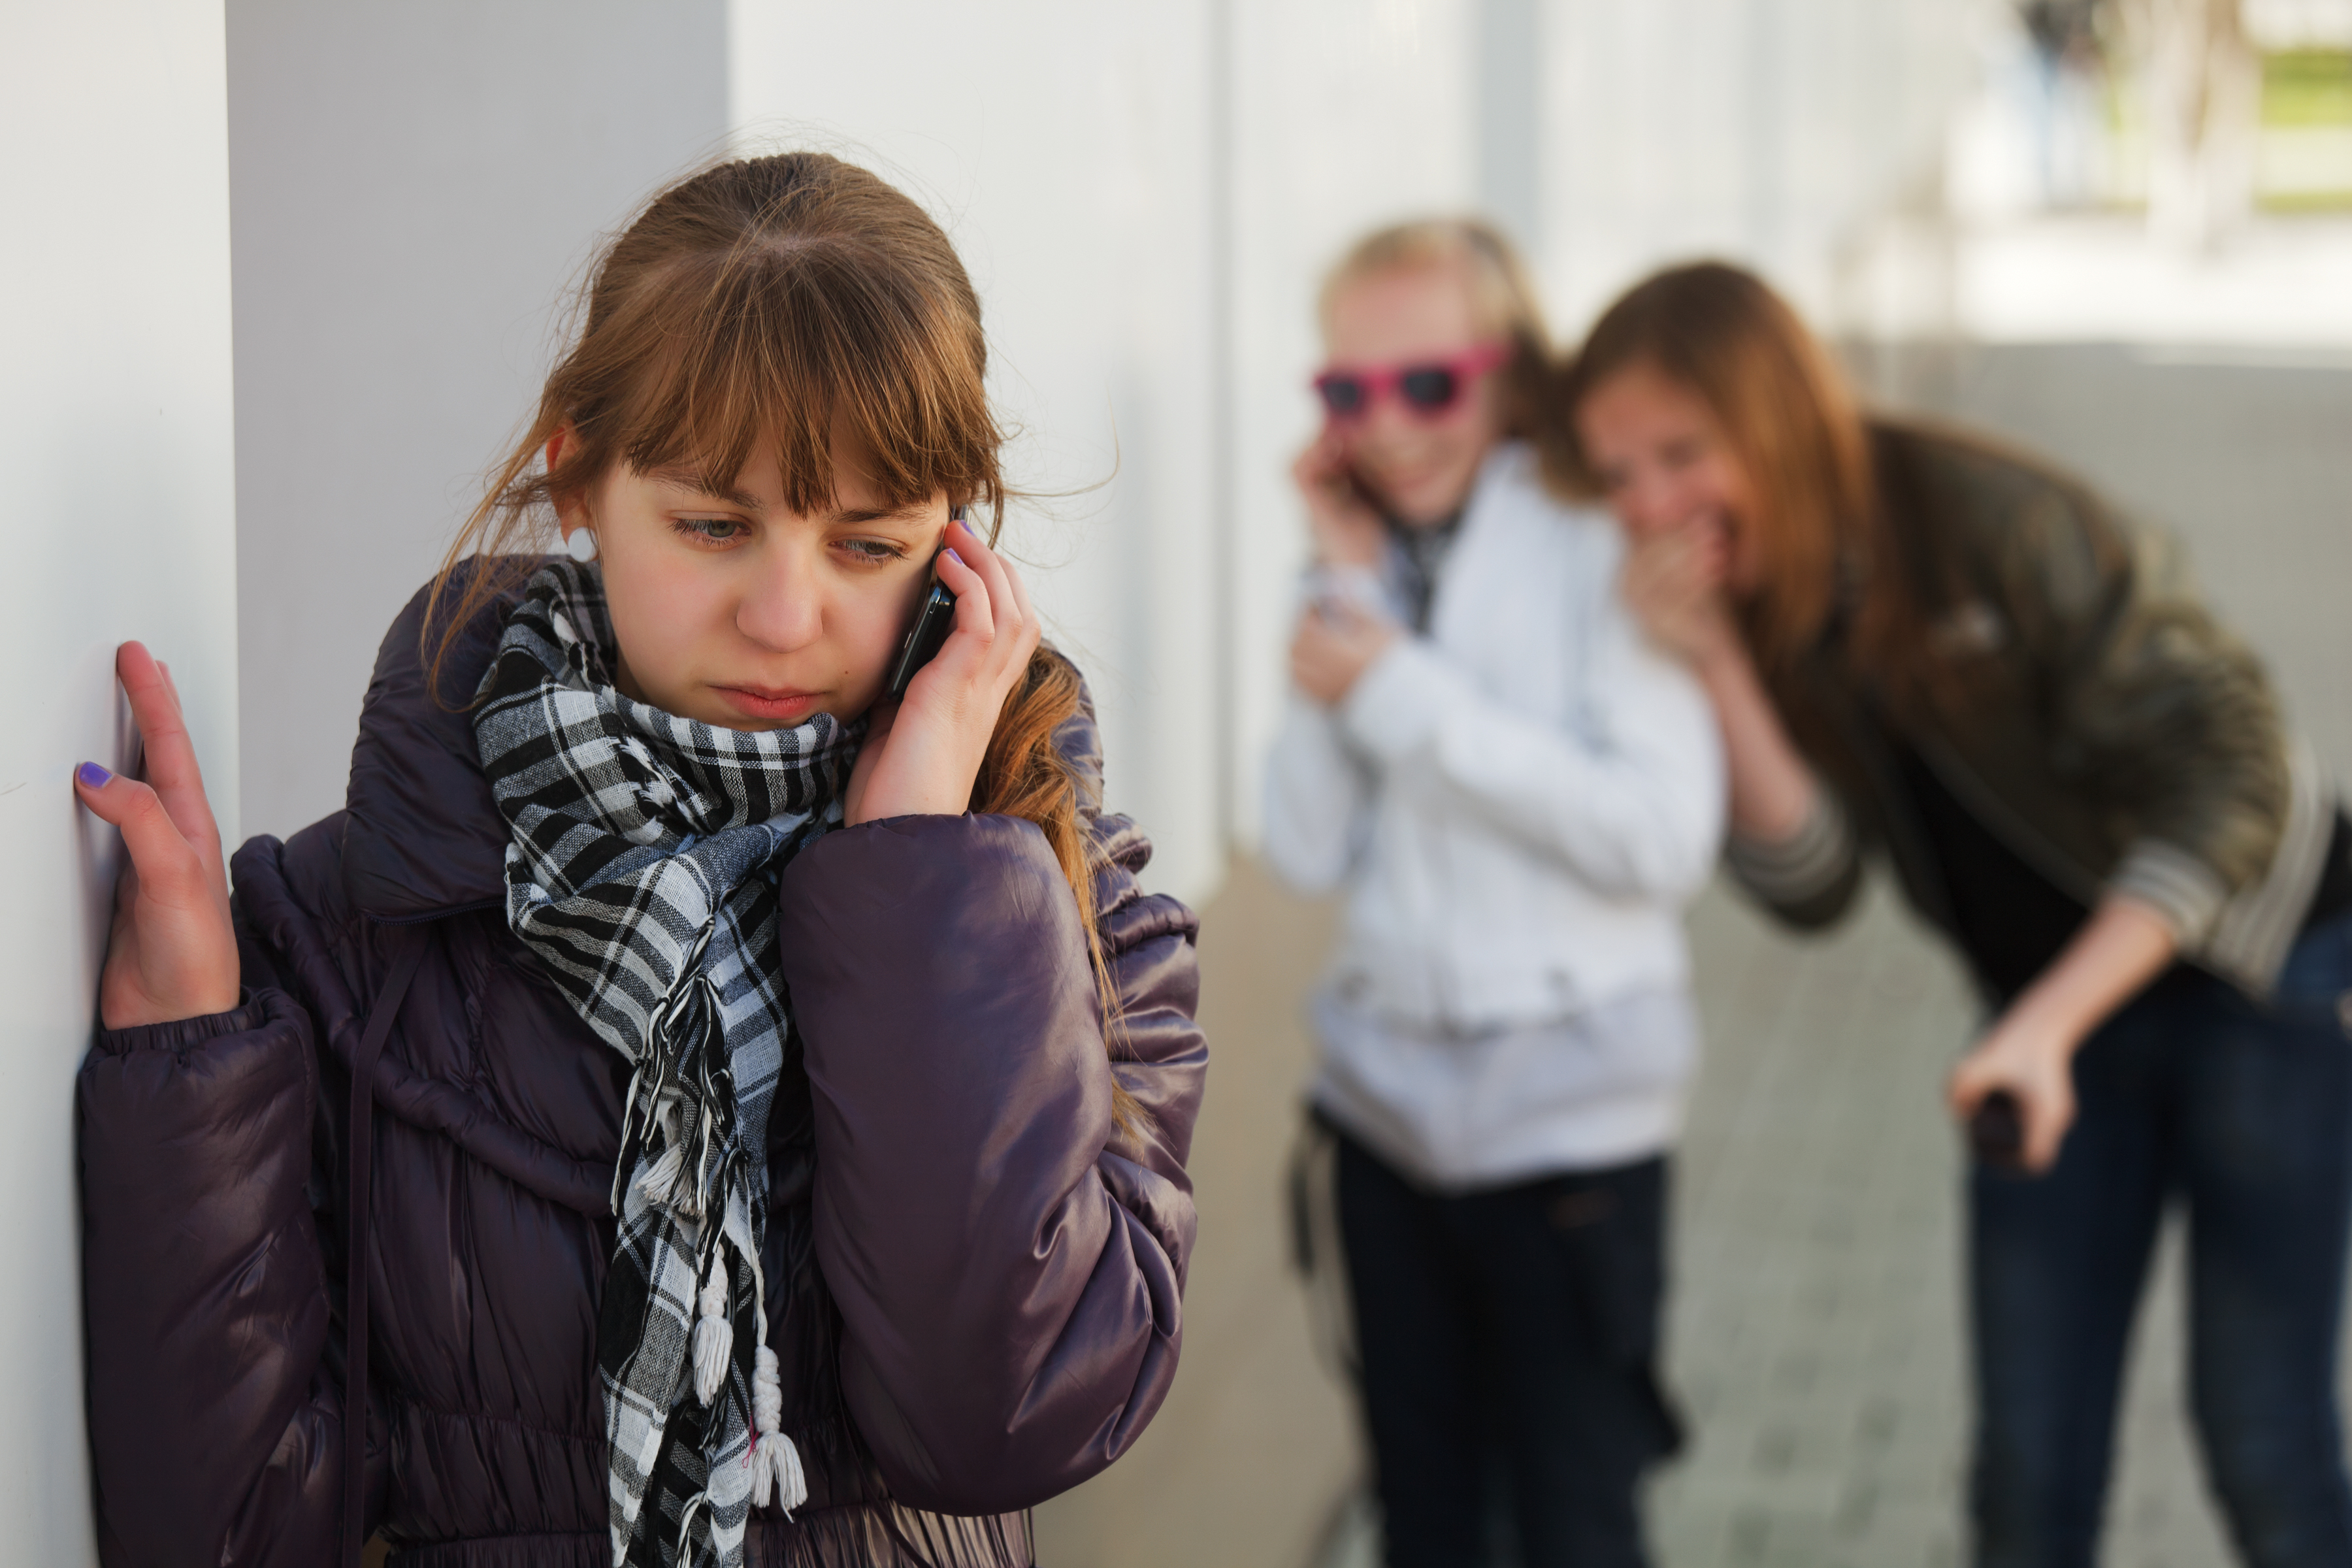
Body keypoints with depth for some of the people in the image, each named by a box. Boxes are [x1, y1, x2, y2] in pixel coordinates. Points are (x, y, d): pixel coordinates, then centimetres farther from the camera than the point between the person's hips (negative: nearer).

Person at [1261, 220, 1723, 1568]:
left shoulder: (1599, 544, -8)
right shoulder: (1376, 562, 9)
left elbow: (1666, 835, -19)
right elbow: (1312, 853, -1)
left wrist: (1408, 695, -17)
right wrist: (1346, 587, -6)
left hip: (1570, 1116, -5)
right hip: (1393, 1107, 5)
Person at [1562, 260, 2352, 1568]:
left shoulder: (1993, 523, -27)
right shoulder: (1742, 591, -9)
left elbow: (2230, 778, -27)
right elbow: (1810, 885, -14)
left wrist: (2047, 1024, -35)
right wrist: (1717, 663, -27)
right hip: (2059, 1008, 5)